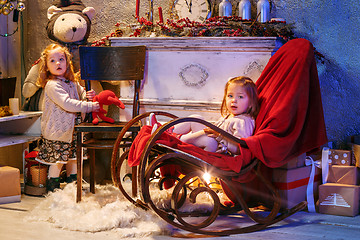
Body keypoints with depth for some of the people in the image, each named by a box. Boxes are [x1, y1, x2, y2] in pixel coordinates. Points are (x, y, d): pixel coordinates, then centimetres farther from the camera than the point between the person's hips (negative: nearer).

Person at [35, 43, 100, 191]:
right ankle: (52, 183, 16)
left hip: (72, 128, 8)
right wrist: (88, 106, -27)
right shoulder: (52, 85, -20)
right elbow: (67, 104, -29)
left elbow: (80, 93, 22)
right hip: (57, 130, -8)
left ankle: (72, 179, 36)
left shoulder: (72, 82, 7)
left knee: (73, 155, 18)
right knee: (58, 158, 0)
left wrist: (87, 96, -4)